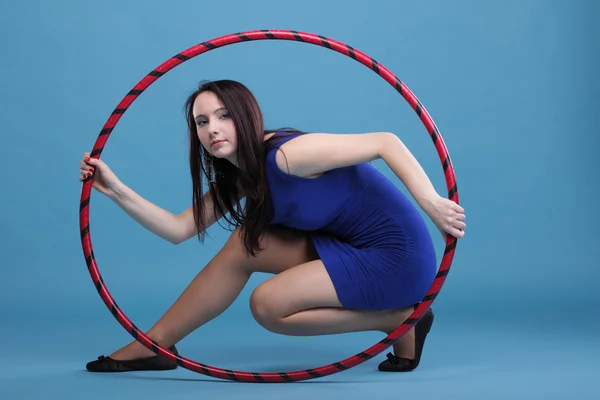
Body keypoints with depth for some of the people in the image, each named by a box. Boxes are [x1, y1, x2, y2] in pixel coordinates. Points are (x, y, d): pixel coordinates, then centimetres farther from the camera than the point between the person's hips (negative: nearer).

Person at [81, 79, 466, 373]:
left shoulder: (287, 155, -21)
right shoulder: (234, 178, 6)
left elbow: (386, 141, -25)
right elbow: (178, 229, 5)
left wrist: (431, 203, -33)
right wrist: (117, 190, -3)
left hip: (397, 257, -8)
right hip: (353, 250, 8)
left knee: (268, 305, -15)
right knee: (244, 244, 0)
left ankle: (400, 320, -5)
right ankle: (154, 345, 7)